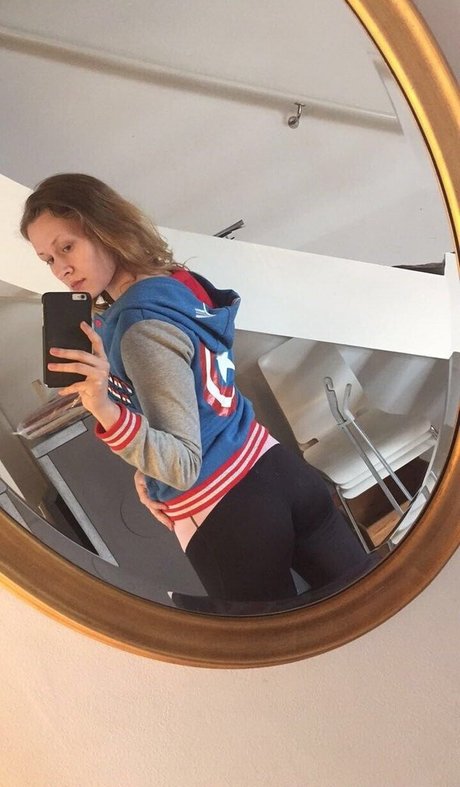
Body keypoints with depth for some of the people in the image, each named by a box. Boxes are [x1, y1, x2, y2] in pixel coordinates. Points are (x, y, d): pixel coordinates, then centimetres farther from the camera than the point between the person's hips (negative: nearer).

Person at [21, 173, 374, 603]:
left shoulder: (140, 326, -23)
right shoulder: (182, 281, 3)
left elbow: (185, 466, -23)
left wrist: (106, 411, -37)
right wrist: (150, 472, 11)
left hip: (225, 516, -8)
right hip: (279, 469, 9)